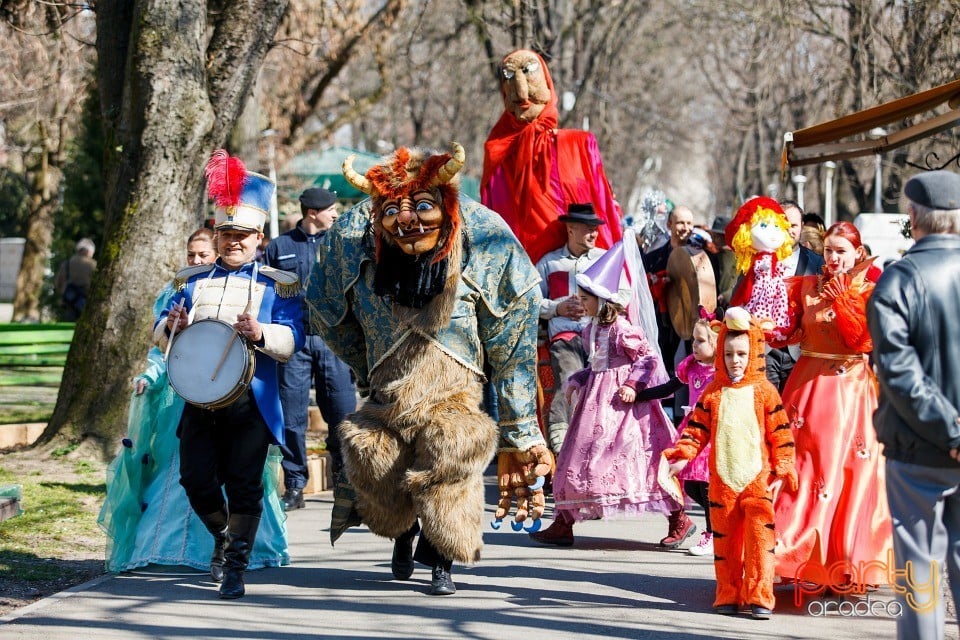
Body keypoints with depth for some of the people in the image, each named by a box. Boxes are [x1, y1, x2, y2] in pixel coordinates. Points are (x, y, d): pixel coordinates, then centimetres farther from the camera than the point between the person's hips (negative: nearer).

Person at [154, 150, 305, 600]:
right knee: (196, 481, 2)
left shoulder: (278, 285, 4)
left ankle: (236, 568, 4)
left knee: (244, 485, -4)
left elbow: (293, 340, -5)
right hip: (199, 398, 3)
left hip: (251, 400, -3)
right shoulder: (192, 281, 15)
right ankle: (224, 536, 30)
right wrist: (171, 326, -8)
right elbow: (160, 338, 15)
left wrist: (262, 334, -25)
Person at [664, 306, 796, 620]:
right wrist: (682, 454, -7)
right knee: (724, 536, 7)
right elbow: (697, 428, 7)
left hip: (758, 477, -3)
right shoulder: (712, 393, 7)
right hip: (722, 477, 3)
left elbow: (780, 432, 1)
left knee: (759, 534, -9)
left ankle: (759, 596, -5)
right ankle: (728, 595, 15)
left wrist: (783, 465, -3)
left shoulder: (764, 391, 1)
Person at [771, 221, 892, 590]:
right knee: (802, 465, -5)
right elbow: (786, 332, 4)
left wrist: (842, 300, -12)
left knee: (847, 473, -1)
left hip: (851, 390, -1)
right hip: (809, 385, 1)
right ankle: (795, 552, -3)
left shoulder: (868, 292, 3)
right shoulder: (806, 287, 9)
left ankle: (843, 565, 6)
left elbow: (866, 341, -9)